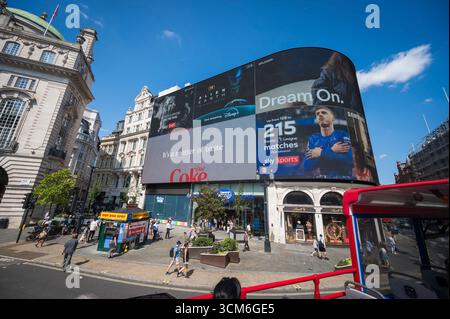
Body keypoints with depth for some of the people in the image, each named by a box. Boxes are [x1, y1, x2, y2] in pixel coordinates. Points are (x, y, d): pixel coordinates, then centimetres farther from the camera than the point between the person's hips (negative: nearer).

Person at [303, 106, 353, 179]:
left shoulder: (343, 135, 3)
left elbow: (349, 161, -12)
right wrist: (331, 151, -10)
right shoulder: (313, 139, 6)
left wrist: (321, 153, -9)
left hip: (342, 178, -1)